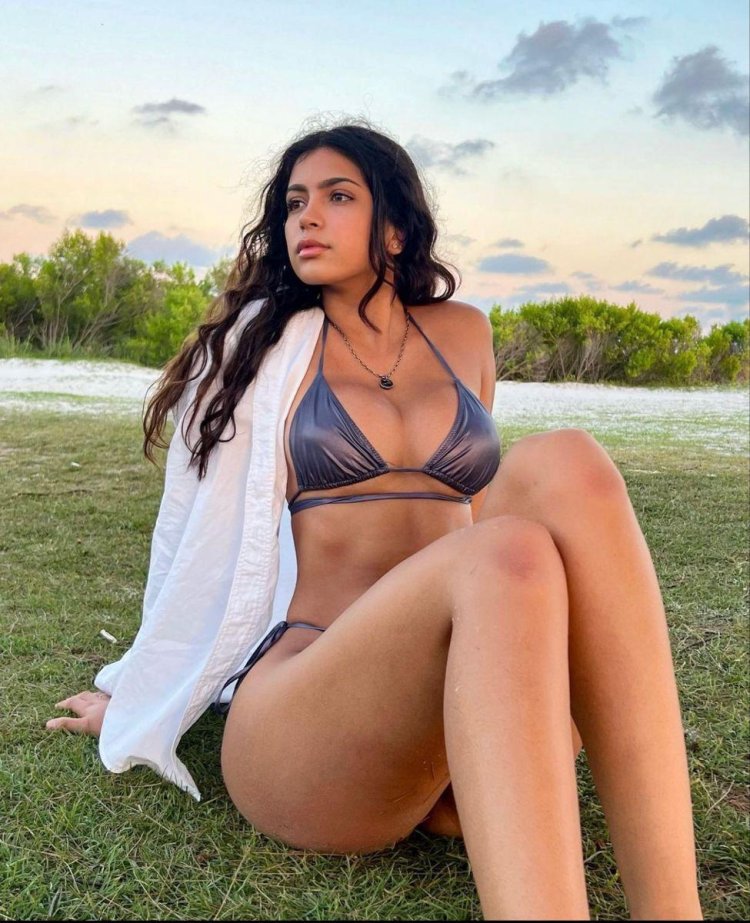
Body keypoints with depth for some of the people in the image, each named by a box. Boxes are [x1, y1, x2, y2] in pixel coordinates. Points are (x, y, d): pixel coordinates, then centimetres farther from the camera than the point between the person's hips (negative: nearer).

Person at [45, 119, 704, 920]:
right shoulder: (269, 345, 9)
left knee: (562, 467, -25)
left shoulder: (465, 335, 17)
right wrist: (137, 700, 22)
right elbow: (205, 535, 14)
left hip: (470, 731, 4)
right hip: (296, 712, -3)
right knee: (506, 559, -33)